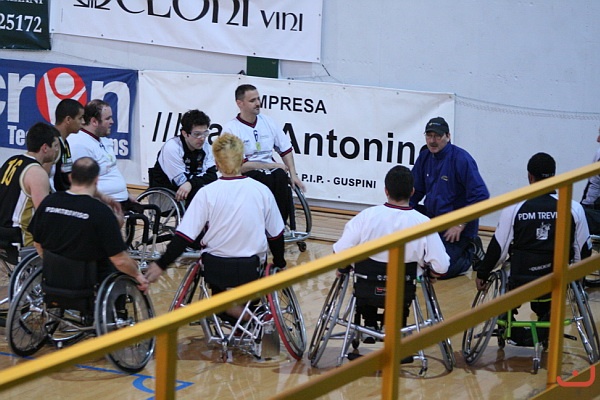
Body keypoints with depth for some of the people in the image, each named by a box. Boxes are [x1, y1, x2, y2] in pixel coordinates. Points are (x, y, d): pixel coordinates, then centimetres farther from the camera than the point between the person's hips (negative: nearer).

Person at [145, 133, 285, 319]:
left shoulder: (207, 193, -12)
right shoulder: (262, 191, -6)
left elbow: (185, 236, -14)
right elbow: (276, 235, 4)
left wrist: (161, 265, -5)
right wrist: (280, 263, 20)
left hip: (216, 269, -3)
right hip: (251, 269, 3)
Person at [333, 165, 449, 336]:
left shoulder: (367, 216, -17)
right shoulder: (423, 222, -17)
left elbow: (340, 253, -16)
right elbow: (441, 267, -18)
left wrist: (344, 268, 5)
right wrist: (424, 268, 4)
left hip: (366, 292, 0)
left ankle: (370, 324, 32)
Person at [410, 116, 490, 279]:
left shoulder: (461, 159, -17)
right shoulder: (425, 157, 3)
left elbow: (481, 195, -21)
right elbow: (415, 191, 11)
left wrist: (461, 225, -20)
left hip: (457, 223, -7)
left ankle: (471, 253, 10)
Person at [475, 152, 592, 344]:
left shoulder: (514, 207, -10)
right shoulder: (574, 208, -7)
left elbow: (499, 247, -4)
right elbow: (583, 251, 3)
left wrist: (482, 274, 11)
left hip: (520, 284, -1)